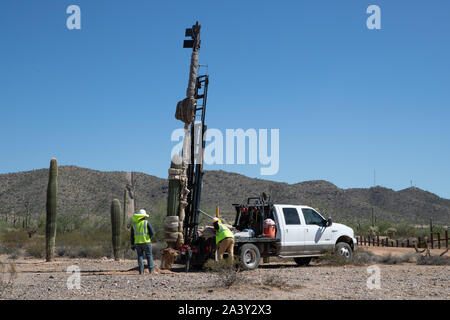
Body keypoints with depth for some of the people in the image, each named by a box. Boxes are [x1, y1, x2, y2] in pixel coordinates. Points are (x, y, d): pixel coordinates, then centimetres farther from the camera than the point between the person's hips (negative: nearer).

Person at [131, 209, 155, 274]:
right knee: (149, 255, 8)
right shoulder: (146, 223, -5)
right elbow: (152, 232, -11)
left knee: (140, 256, 8)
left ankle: (141, 271, 1)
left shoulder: (134, 224, 4)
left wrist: (132, 245, 9)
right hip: (146, 242, -2)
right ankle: (151, 269, 7)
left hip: (137, 242, 2)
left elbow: (132, 236, 4)